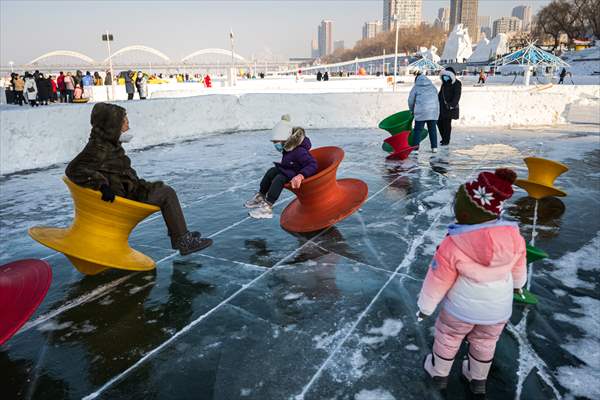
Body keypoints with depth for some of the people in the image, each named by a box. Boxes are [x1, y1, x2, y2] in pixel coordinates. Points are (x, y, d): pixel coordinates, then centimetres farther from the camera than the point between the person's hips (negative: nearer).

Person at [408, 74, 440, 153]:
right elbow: (436, 98, 19)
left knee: (418, 130, 0)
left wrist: (412, 110, 25)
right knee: (432, 129, 13)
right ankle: (434, 147, 16)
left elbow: (411, 101, 9)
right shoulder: (433, 87, 18)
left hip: (421, 112, -4)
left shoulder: (416, 87, 7)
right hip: (433, 111, 4)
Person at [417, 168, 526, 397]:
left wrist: (425, 307, -2)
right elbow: (518, 267, 2)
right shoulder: (514, 236, -19)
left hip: (461, 309, -3)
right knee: (484, 343, 27)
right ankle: (477, 380, 48)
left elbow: (437, 281, -18)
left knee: (447, 339, 23)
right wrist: (518, 283, 24)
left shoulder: (453, 245, -31)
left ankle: (439, 373, 44)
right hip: (499, 309, 4)